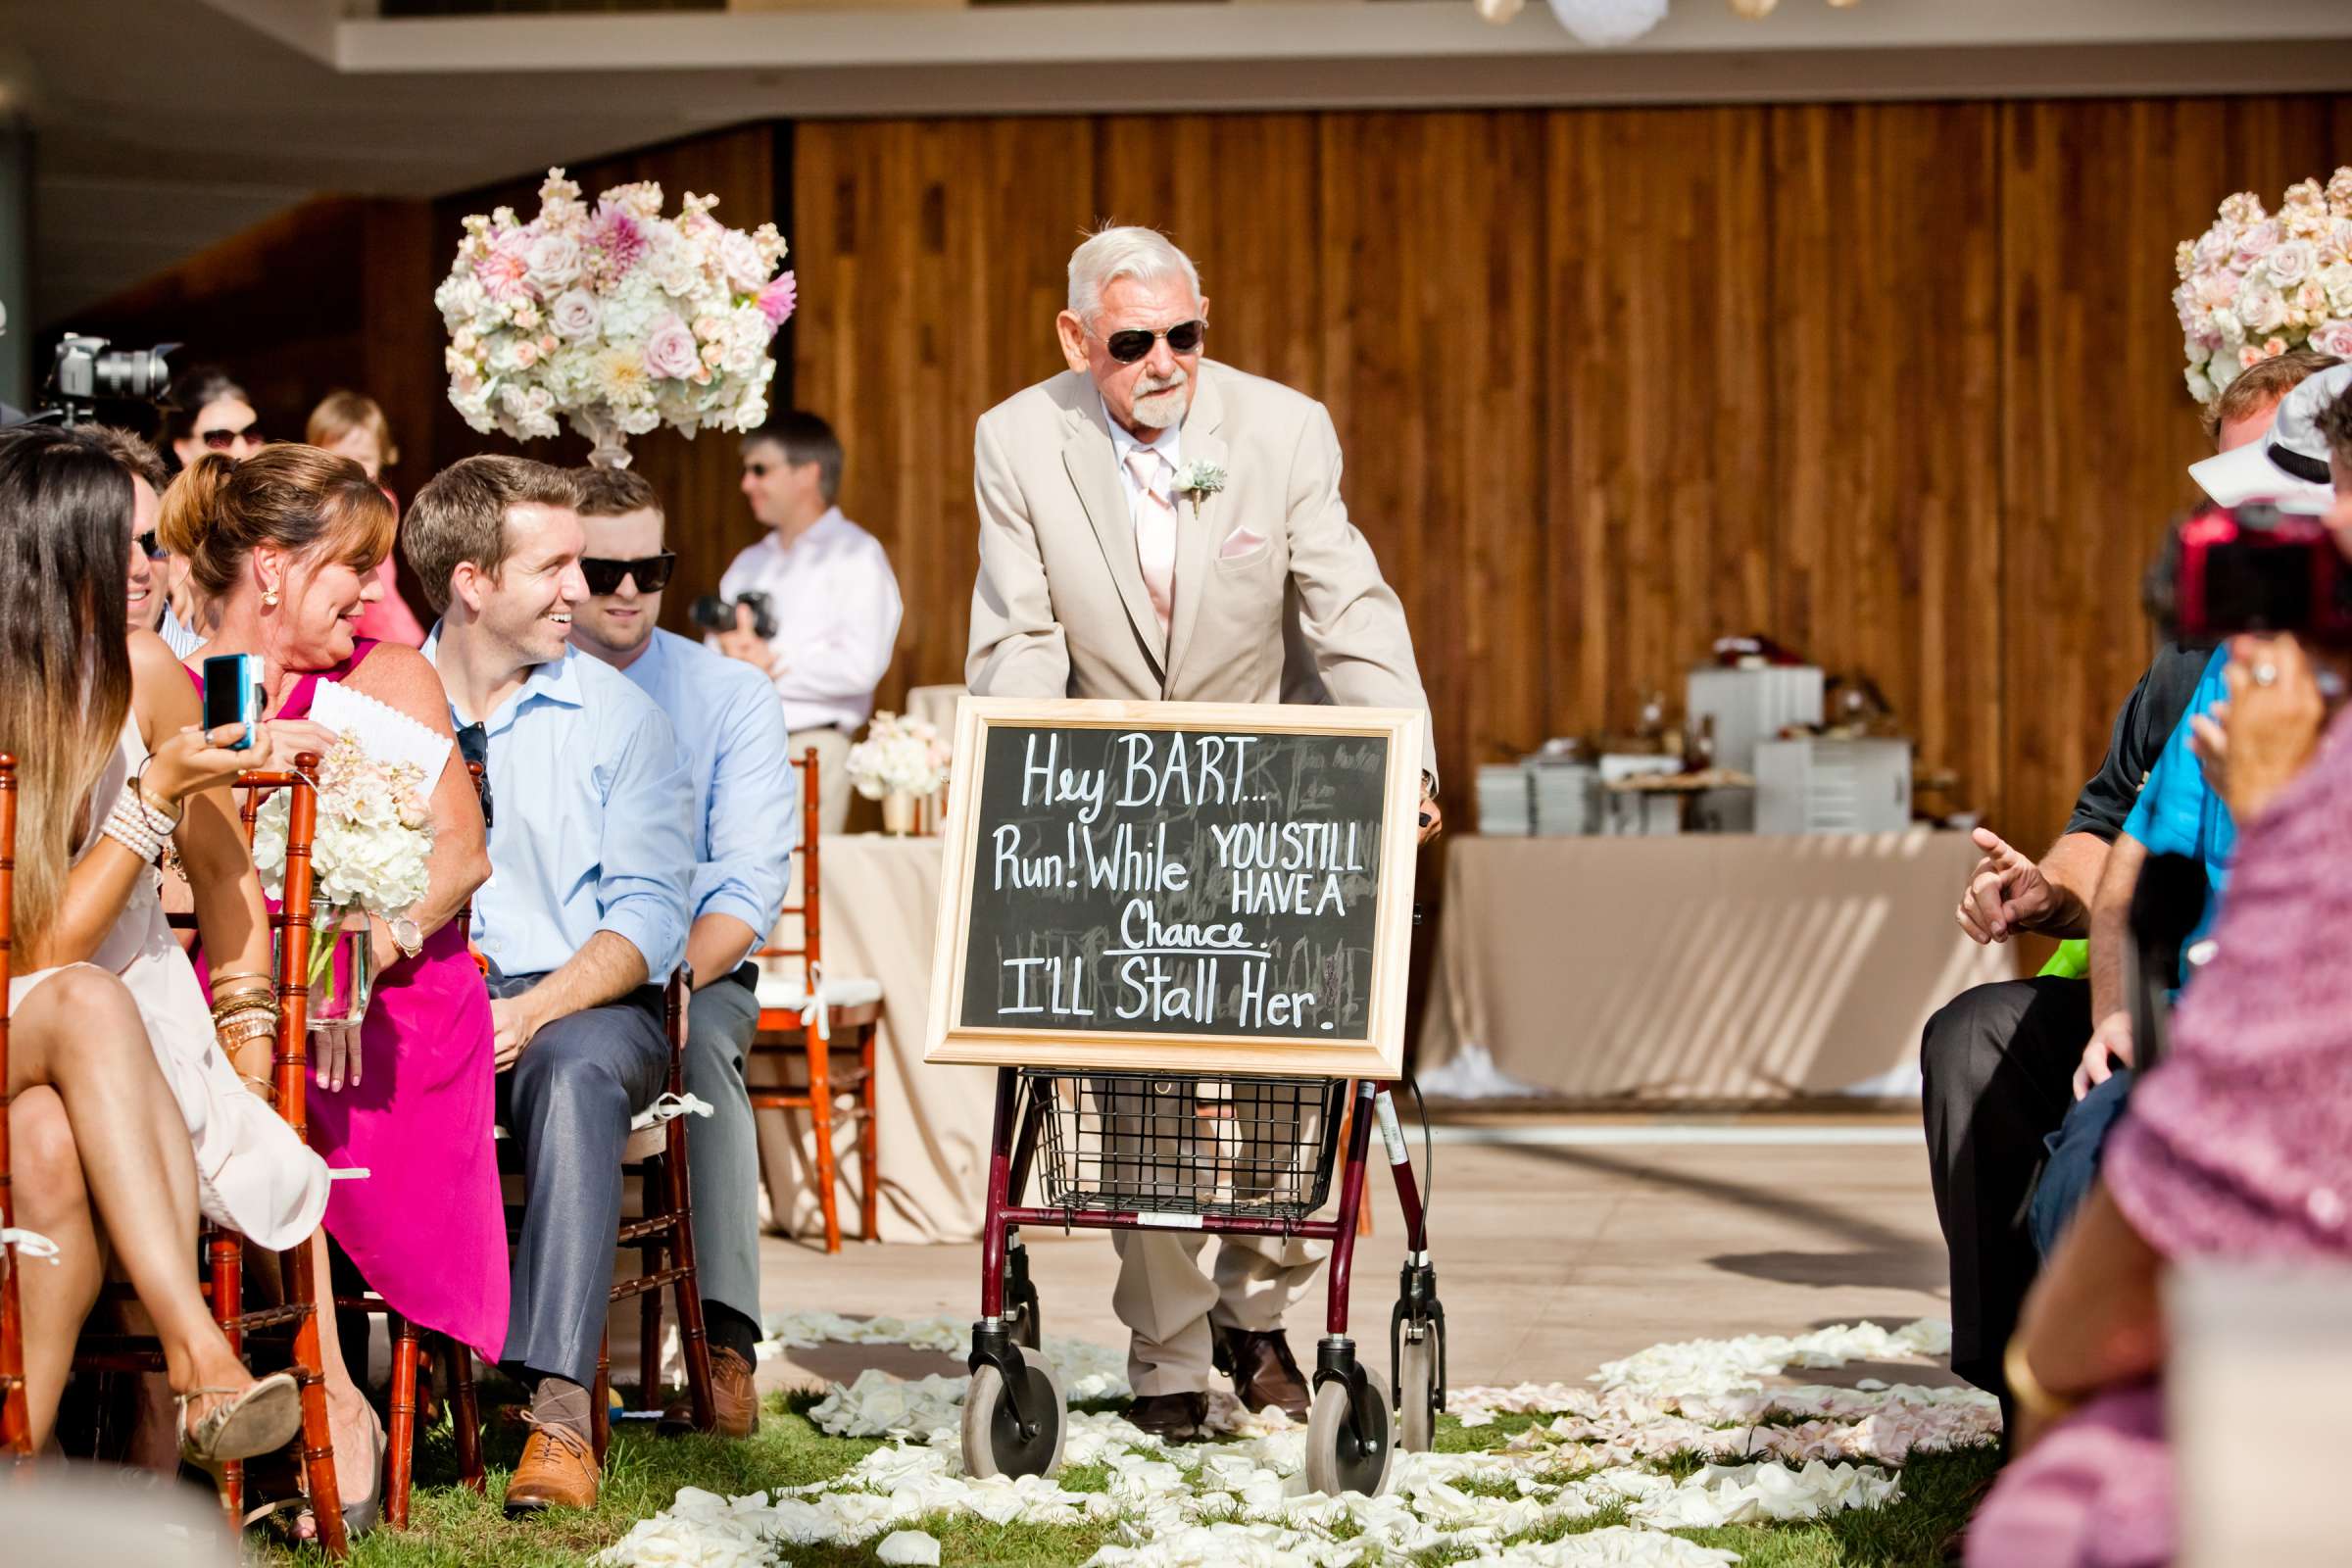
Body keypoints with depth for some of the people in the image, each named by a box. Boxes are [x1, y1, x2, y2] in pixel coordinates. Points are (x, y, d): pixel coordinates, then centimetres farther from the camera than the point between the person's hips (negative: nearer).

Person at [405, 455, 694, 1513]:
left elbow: (647, 916, -1)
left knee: (573, 1070, -37)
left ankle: (560, 1406, -44)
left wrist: (533, 1011, -18)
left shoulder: (616, 716, 9)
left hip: (580, 1002, -1)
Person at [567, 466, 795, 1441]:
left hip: (693, 977, 0)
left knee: (701, 1041, -36)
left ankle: (723, 1344, -41)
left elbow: (749, 884, -5)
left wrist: (676, 978, -26)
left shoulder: (729, 695, 5)